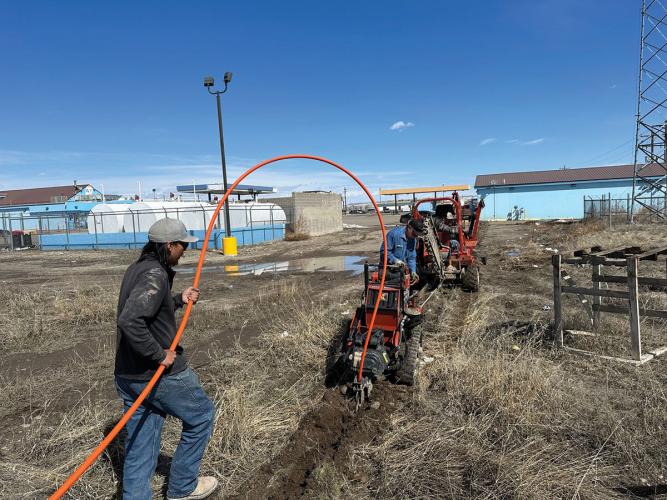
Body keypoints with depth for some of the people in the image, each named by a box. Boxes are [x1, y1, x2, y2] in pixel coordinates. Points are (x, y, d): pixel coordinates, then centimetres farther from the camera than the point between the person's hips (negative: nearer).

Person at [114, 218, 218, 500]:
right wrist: (159, 354, -24)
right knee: (201, 416, 15)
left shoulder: (136, 269, 10)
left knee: (139, 447, 16)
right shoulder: (155, 275, -21)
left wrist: (179, 300, 12)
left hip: (128, 376, 9)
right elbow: (129, 320, -34)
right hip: (160, 375, -9)